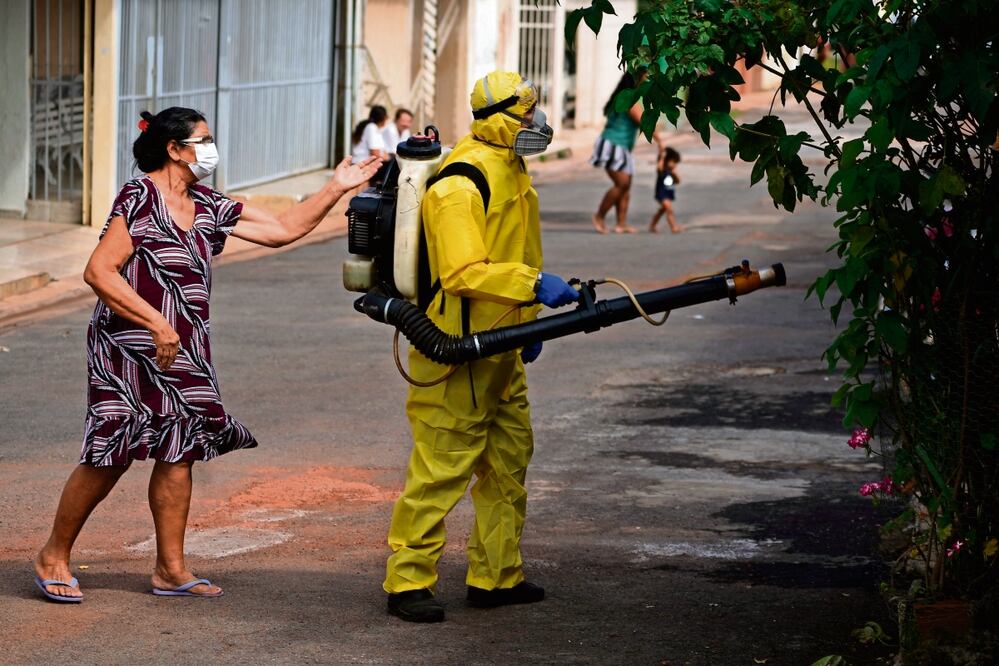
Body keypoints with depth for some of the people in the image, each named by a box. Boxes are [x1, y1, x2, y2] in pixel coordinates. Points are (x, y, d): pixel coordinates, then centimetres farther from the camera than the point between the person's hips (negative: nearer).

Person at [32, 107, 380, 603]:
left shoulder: (207, 207, 11)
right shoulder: (139, 199, -12)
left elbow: (283, 229, 14)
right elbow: (98, 272, -18)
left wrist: (336, 188, 9)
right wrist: (156, 323, -23)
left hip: (182, 352, 7)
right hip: (128, 348, -7)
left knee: (178, 454, 5)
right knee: (110, 456, -5)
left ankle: (171, 569, 12)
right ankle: (54, 556, 10)